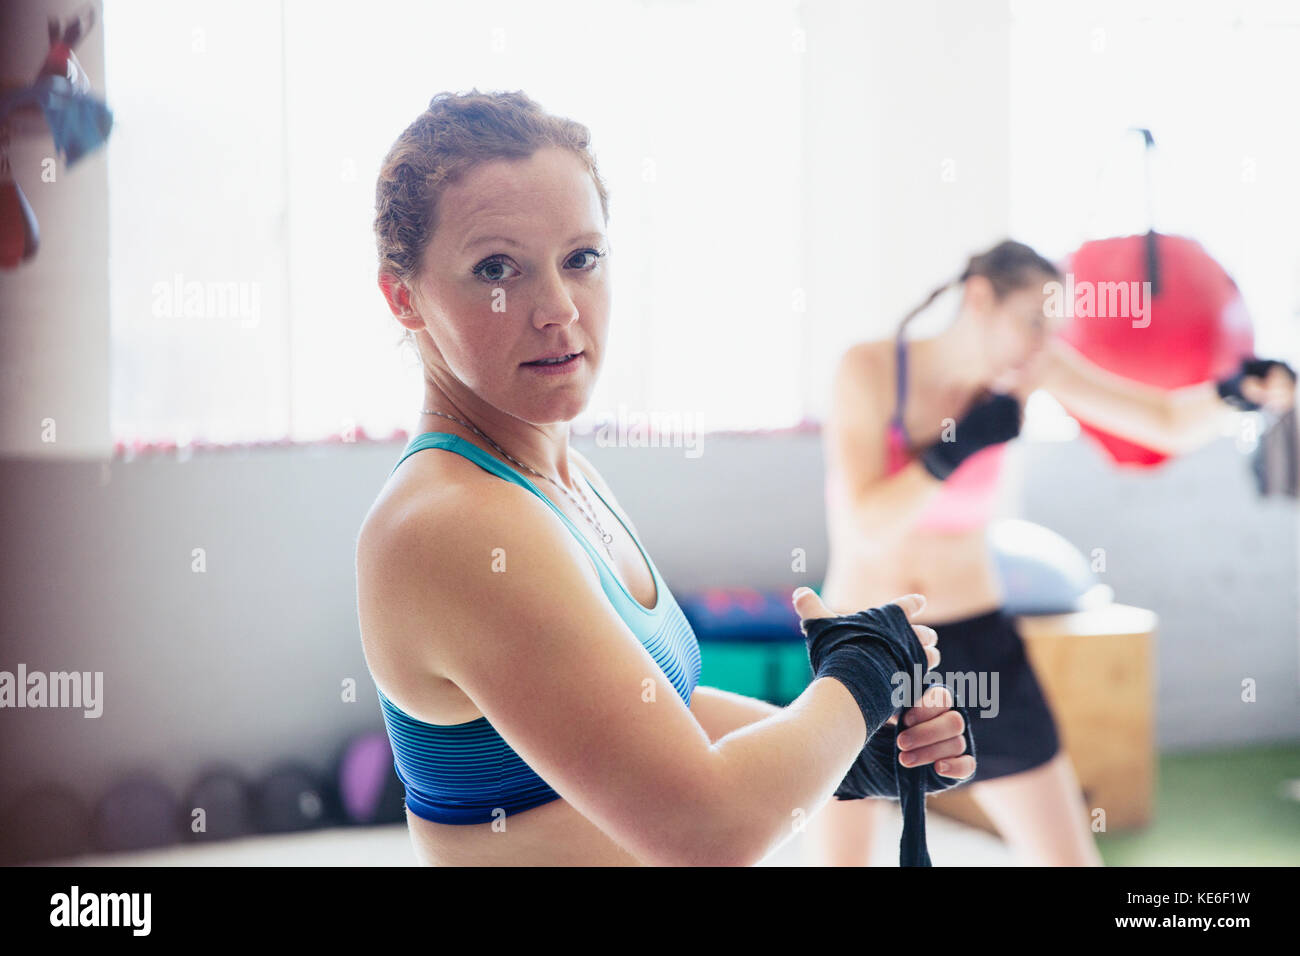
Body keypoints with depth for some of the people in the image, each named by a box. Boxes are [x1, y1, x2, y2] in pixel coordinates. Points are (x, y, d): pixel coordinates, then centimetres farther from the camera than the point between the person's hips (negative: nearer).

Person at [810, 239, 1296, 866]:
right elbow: (866, 522, -23)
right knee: (838, 857, 5)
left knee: (1069, 858, 3)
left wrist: (1237, 389, -31)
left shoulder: (1027, 364, -7)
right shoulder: (868, 368, -15)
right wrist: (964, 443, -24)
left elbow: (1174, 424, -12)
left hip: (977, 644, 3)